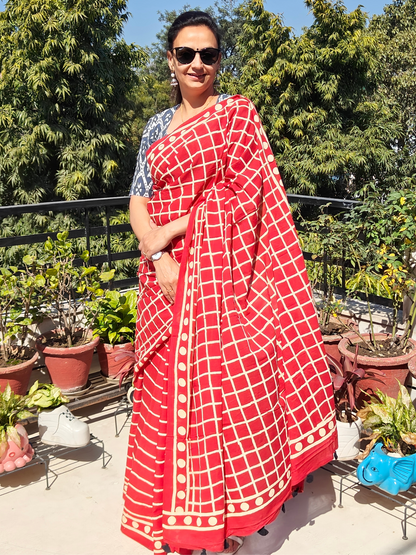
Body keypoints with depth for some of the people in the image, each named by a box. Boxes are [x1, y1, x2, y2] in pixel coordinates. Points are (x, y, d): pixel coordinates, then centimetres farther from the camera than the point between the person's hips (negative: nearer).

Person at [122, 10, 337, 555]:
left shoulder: (239, 115, 1)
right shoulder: (156, 128, 14)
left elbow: (232, 196, -10)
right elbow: (138, 203, 6)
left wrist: (167, 235, -13)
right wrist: (158, 255, -11)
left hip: (221, 273, -4)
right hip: (167, 274, 5)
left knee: (225, 381, -2)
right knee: (167, 386, 8)